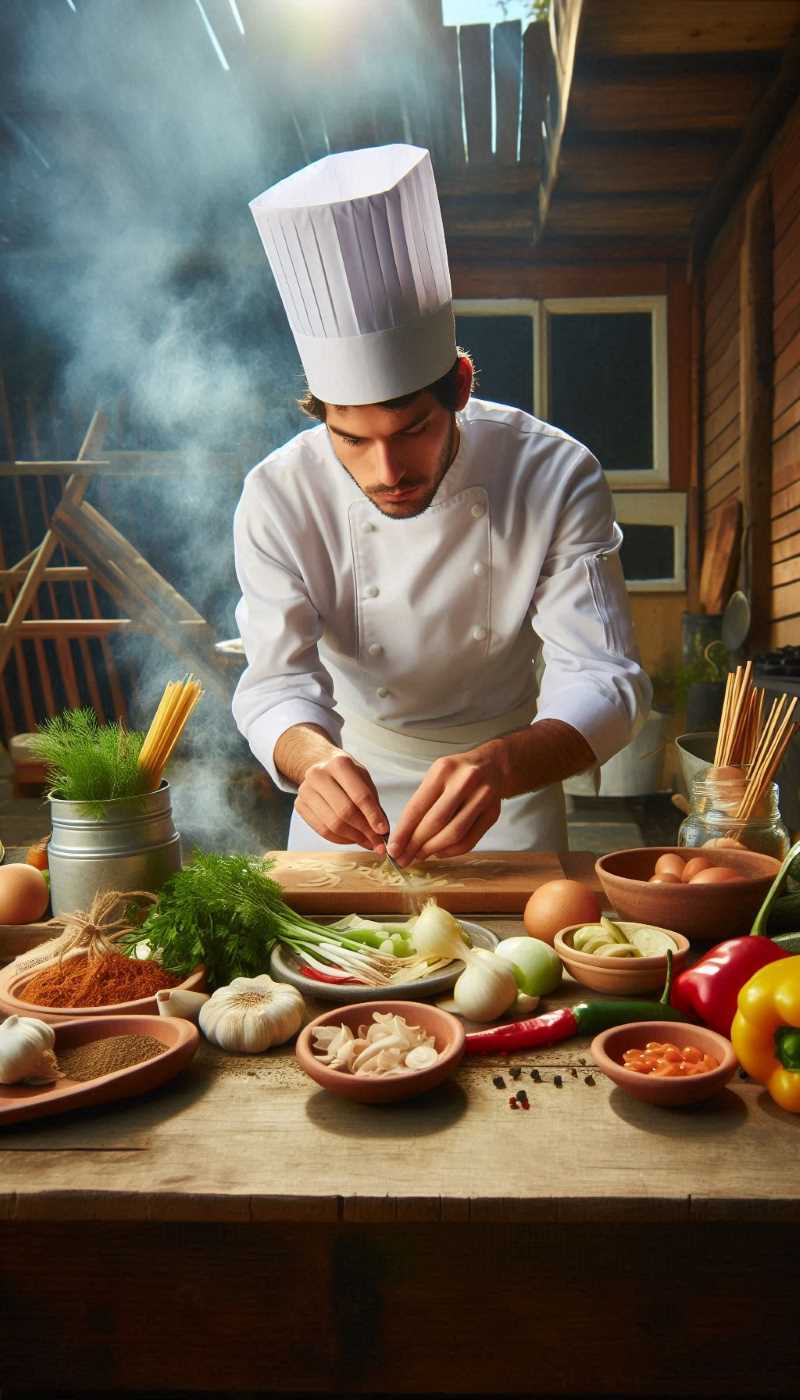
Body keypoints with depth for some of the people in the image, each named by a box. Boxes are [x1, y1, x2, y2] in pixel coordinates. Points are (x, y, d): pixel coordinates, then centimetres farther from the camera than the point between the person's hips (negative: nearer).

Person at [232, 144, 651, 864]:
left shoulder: (556, 475, -24)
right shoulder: (279, 496, -22)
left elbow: (604, 681, -28)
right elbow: (279, 681, -22)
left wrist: (500, 766, -49)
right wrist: (313, 757, -46)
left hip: (509, 764, 0)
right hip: (356, 767, 1)